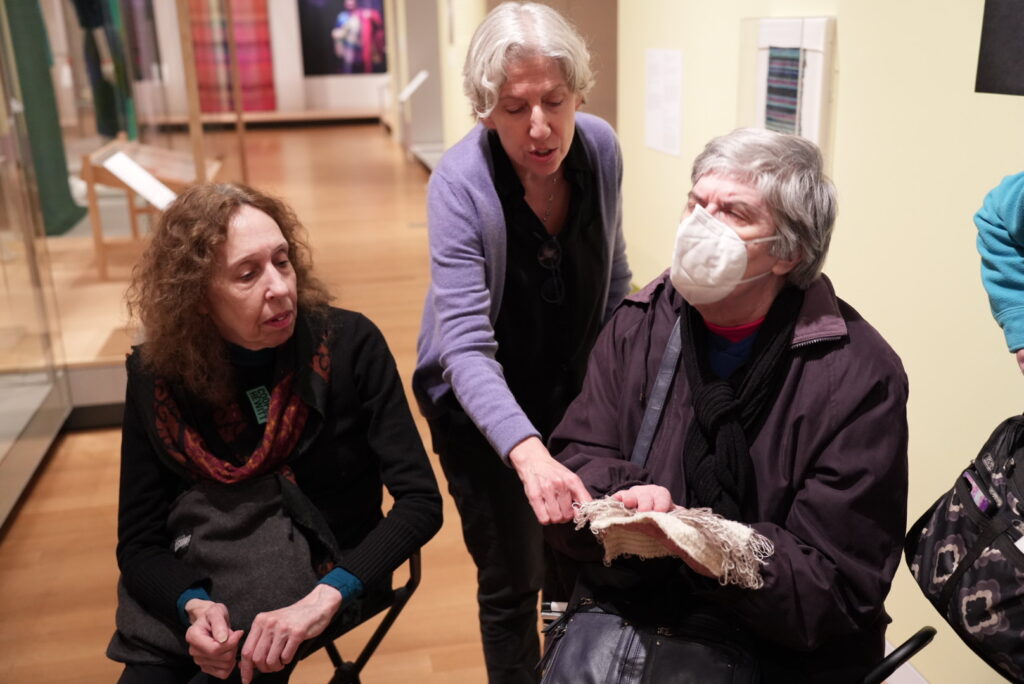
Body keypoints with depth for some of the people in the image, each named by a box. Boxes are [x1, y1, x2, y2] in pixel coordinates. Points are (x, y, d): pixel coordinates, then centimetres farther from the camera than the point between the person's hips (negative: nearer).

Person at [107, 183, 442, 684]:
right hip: (195, 580, 2)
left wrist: (325, 599, -28)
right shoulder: (156, 375, -6)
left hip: (320, 568, -2)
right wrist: (195, 604, -24)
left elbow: (420, 501, -16)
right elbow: (139, 542, -3)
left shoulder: (347, 343, -14)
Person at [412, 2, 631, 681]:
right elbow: (466, 348, -34)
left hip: (575, 393, 4)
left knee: (579, 562, 19)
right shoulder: (460, 182, -28)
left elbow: (613, 274, 2)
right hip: (483, 404, -4)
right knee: (513, 581, 5)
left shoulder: (601, 148, -14)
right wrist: (527, 450, -49)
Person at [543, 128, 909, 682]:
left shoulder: (859, 376, -12)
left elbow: (837, 589, -13)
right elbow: (575, 460, 0)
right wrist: (622, 498, -21)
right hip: (624, 613, 3)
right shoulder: (637, 327, 1)